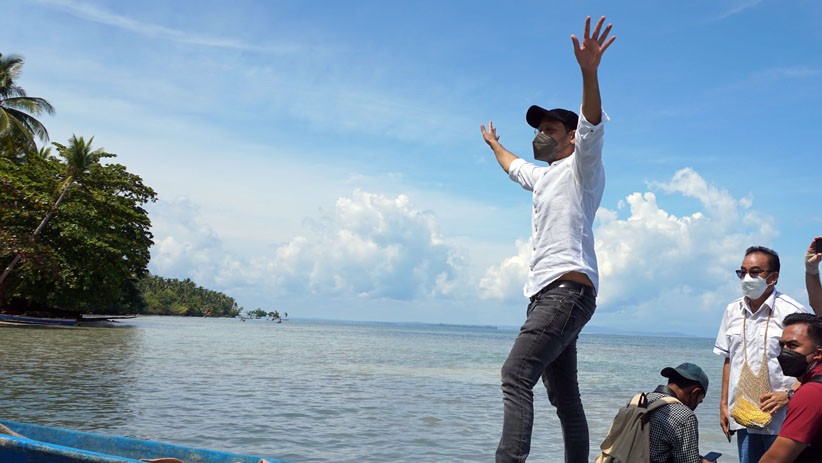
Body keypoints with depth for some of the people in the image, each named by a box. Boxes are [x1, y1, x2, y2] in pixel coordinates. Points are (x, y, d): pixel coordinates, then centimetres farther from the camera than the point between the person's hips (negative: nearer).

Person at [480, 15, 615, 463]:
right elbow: (515, 168, 50)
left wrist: (588, 72, -32)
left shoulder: (580, 167, 4)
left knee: (516, 375, -24)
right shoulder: (545, 176, 28)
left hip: (568, 288, -9)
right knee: (564, 396, 8)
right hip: (546, 292, 9)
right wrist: (494, 145, 65)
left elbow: (592, 126, -16)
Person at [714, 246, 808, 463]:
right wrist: (724, 404, 13)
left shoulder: (792, 312, -7)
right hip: (742, 416, 5)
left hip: (781, 420, -5)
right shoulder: (733, 311, 10)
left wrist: (789, 394, -17)